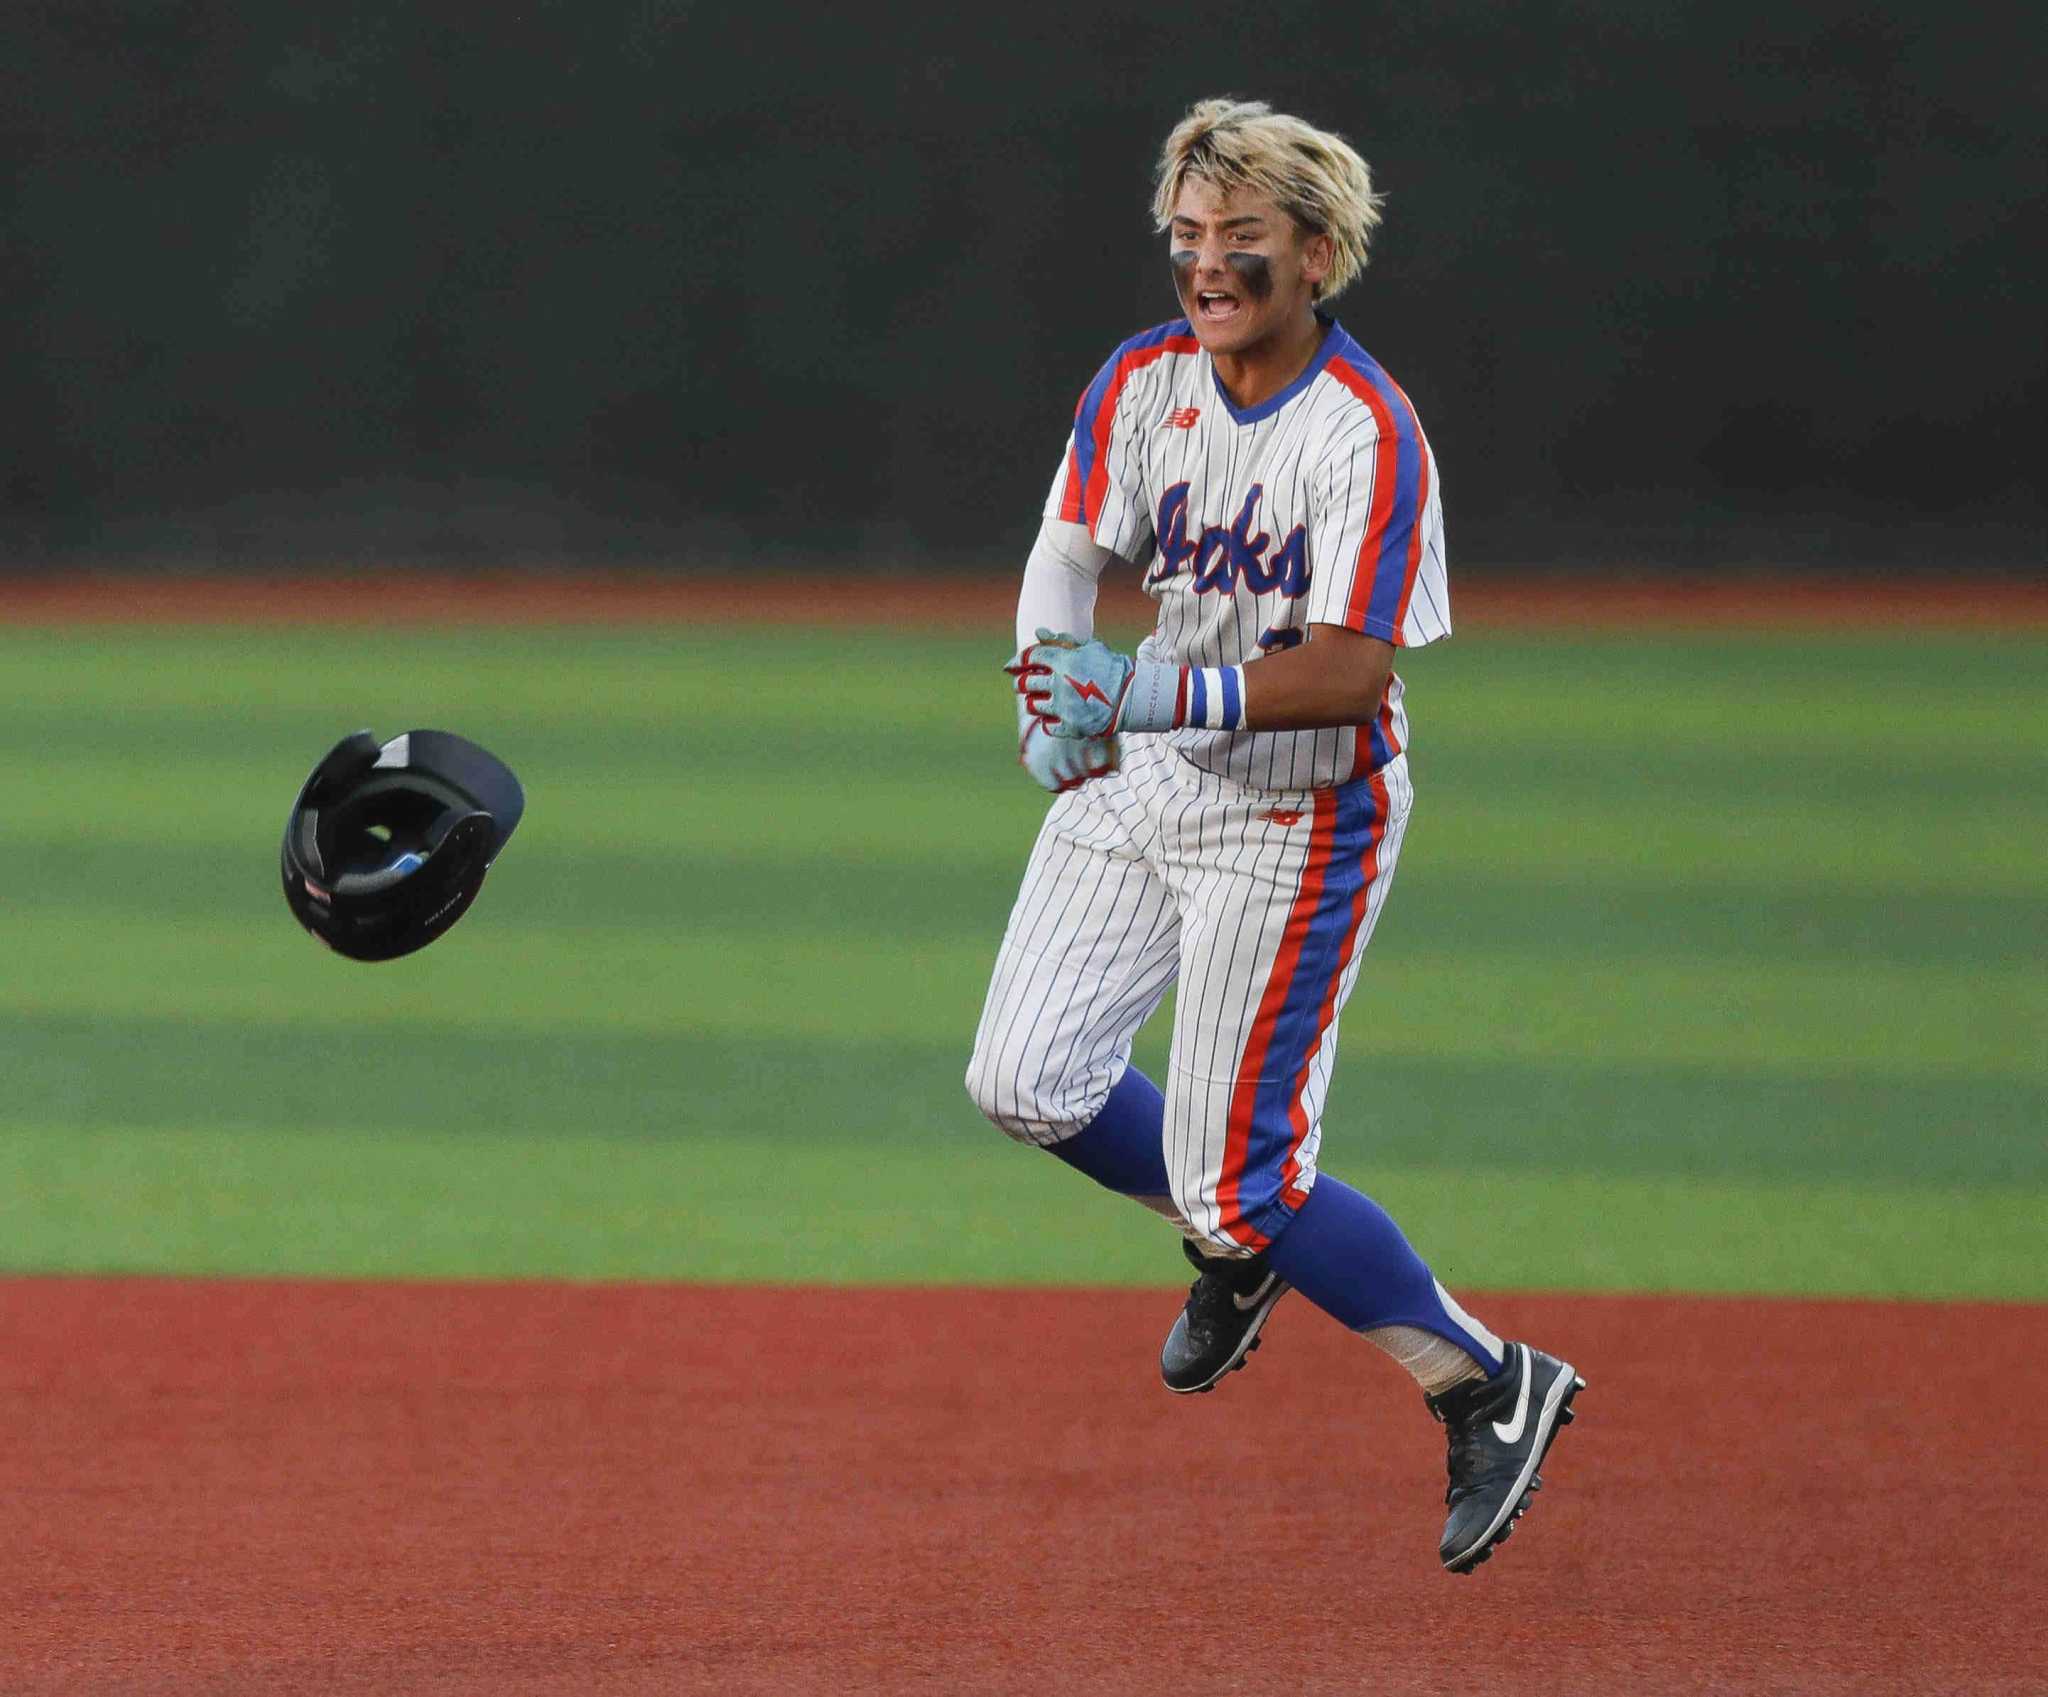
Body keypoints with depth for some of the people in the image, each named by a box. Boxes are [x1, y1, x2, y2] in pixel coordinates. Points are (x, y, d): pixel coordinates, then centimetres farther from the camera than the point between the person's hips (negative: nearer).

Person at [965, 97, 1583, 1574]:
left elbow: (1349, 675, -26)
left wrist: (1158, 696, -36)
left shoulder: (1368, 436, -20)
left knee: (1236, 1183, -9)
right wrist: (1053, 677, -22)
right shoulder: (1146, 382, 0)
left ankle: (1485, 1383, 8)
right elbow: (1069, 551, -3)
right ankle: (1240, 1242, 27)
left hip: (1298, 813, -7)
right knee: (1026, 1083, 0)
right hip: (1136, 782, 7)